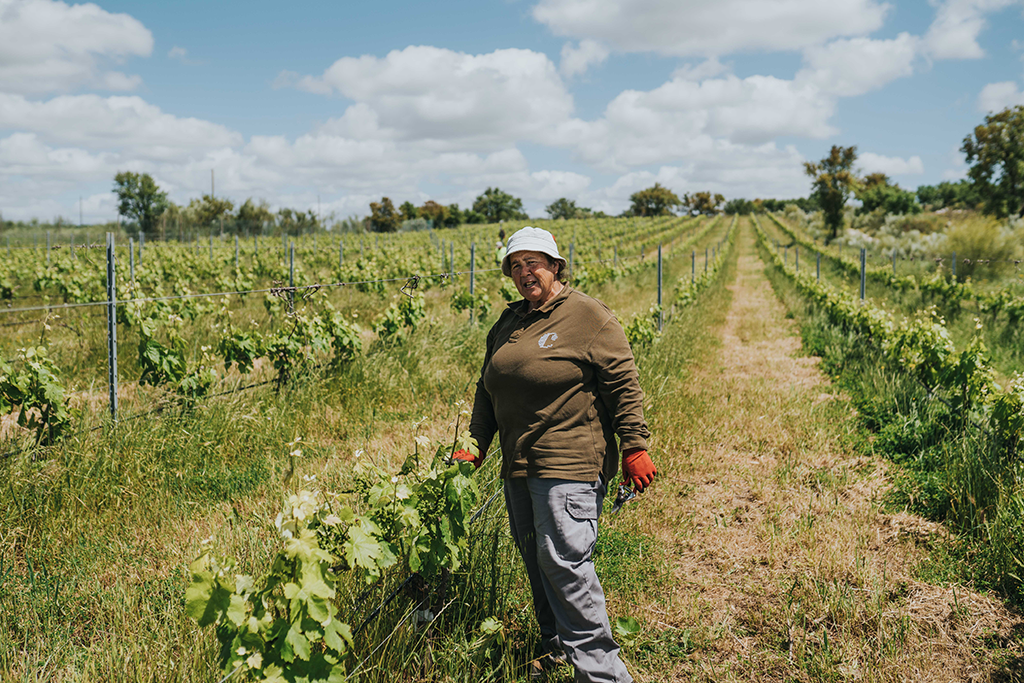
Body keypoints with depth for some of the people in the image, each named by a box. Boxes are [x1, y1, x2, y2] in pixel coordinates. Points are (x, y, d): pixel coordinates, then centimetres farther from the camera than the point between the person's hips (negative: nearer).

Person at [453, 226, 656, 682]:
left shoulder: (587, 317, -4)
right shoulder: (507, 324, 16)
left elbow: (623, 385, -7)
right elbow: (488, 390, 23)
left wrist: (635, 447, -11)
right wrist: (476, 445, 16)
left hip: (571, 466, -7)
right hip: (518, 467, 8)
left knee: (563, 560, -13)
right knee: (534, 559, 12)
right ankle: (556, 645, 30)